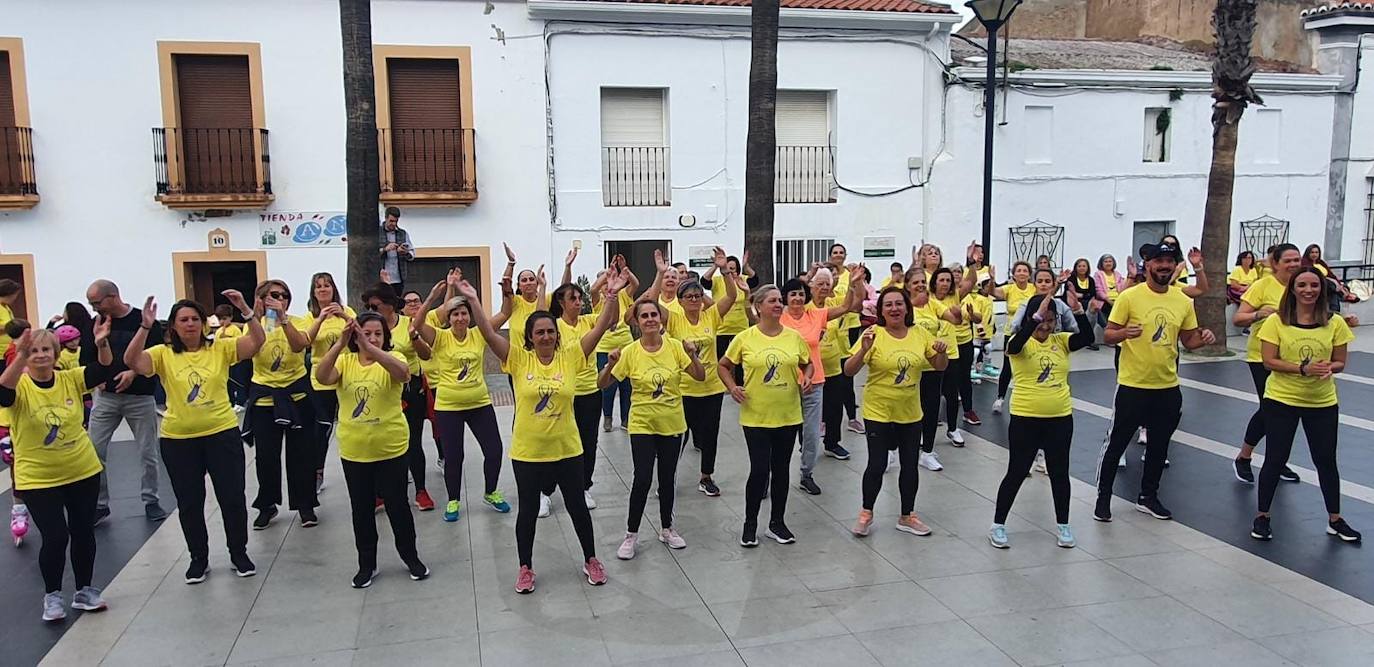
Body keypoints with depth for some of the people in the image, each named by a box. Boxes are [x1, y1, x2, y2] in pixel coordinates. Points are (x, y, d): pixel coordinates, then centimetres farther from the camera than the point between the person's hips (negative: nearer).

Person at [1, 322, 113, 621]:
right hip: (38, 479, -3)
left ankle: (84, 591, 28)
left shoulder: (70, 379, -3)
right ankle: (52, 596, 17)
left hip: (83, 471, 3)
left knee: (83, 532, 11)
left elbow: (103, 370, -16)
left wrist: (101, 344, -36)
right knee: (55, 537, -5)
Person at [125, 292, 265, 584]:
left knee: (232, 497, 6)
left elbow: (257, 341, -14)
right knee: (189, 502, 11)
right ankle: (199, 558, 27)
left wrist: (246, 310, -27)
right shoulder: (163, 354, -1)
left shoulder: (220, 348, -2)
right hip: (178, 440, 1)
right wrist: (145, 327, -28)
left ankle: (239, 553, 24)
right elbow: (132, 361, -19)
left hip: (222, 434, -1)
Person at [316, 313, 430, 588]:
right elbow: (322, 377, -21)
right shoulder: (345, 361, -1)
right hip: (353, 451, 2)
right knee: (361, 508, 12)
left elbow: (403, 374, -32)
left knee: (397, 504, 8)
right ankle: (367, 564, 27)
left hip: (391, 449, -2)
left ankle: (410, 556, 27)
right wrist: (340, 344, -33)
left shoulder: (392, 358, -8)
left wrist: (371, 347, -41)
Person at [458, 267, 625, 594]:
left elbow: (601, 327, -12)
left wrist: (612, 296, -24)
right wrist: (473, 301, -28)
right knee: (528, 510, 12)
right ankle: (525, 568, 30)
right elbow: (488, 333, -17)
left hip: (567, 449, 1)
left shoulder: (570, 355, -6)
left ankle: (591, 560, 33)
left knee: (577, 506, 14)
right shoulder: (518, 359, -8)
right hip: (527, 452, -1)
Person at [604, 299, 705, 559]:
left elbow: (700, 377, -5)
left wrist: (693, 355, -21)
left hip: (672, 424, 2)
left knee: (667, 478, 13)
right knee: (642, 479, -7)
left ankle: (666, 528, 31)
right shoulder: (630, 352, -9)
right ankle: (631, 534, 9)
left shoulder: (675, 346, -6)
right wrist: (611, 363, -24)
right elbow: (603, 383, -7)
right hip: (642, 425, -2)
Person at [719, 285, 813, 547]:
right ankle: (750, 523, 17)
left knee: (780, 469, 12)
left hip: (788, 415, 3)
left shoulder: (794, 337, 1)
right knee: (759, 470, -3)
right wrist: (732, 387, -9)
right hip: (755, 416, -3)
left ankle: (777, 523, 28)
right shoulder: (745, 338, -6)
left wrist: (806, 378, -6)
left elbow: (807, 364, 14)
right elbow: (723, 366, 6)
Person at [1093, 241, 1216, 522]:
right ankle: (1103, 497, 17)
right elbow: (1108, 334, -9)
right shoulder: (1129, 297, -10)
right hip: (1133, 385, -5)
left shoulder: (1183, 301, 4)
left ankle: (1148, 496, 31)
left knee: (1159, 445, 15)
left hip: (1168, 387, 5)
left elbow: (1188, 341, 12)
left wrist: (1203, 339, -10)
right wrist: (1124, 333, -30)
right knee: (1117, 442, 3)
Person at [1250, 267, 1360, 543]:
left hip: (1323, 403, 2)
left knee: (1326, 460, 11)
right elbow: (1269, 361, -12)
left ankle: (1335, 519, 27)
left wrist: (1329, 367, -20)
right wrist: (1303, 368, -25)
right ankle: (1262, 516, 17)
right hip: (1281, 400, -2)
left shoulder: (1335, 323, -2)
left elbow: (1340, 362, 4)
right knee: (1276, 459, 4)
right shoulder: (1276, 322, -9)